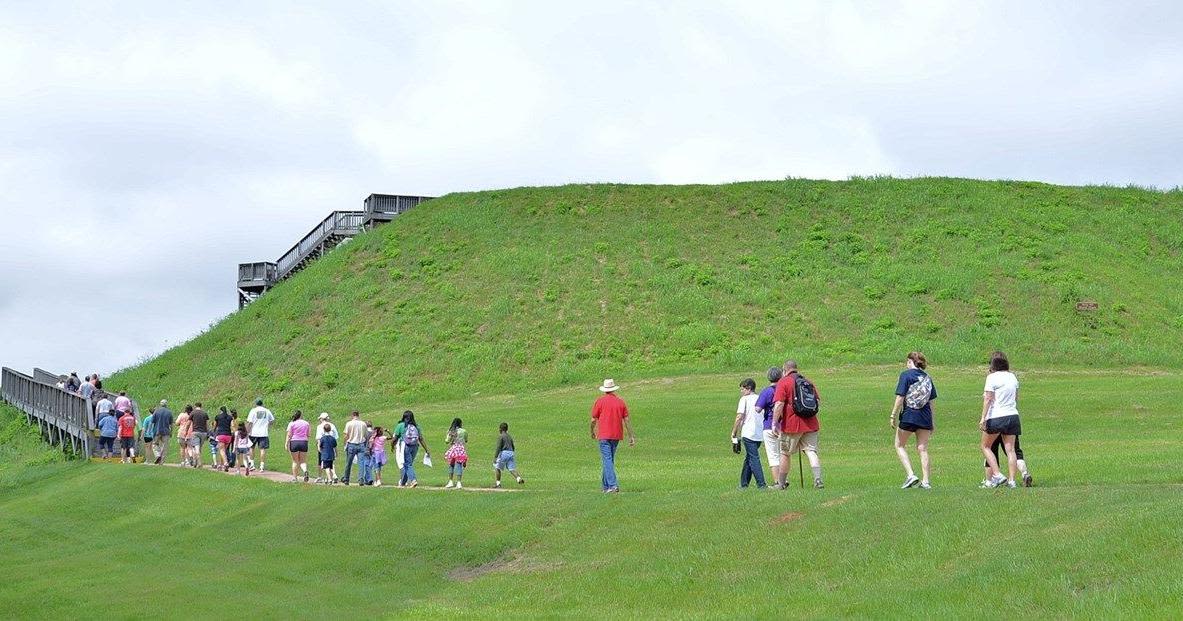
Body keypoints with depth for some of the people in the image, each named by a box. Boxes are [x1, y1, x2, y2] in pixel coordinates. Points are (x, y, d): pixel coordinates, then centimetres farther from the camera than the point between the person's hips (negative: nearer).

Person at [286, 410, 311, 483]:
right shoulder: (306, 423, 6)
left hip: (294, 442, -2)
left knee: (295, 461, 8)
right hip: (304, 442, 2)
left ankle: (294, 477, 10)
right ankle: (305, 471, -22)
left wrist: (287, 444, -3)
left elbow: (289, 435, -6)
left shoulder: (291, 424, -2)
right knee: (303, 461, 7)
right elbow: (308, 434, 11)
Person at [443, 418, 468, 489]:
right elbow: (466, 441, 12)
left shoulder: (450, 431, 2)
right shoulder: (463, 431, -1)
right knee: (459, 466, -2)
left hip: (452, 449, 2)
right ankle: (458, 482, -9)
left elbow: (446, 441, 0)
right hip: (461, 450, -2)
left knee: (451, 465, 16)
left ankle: (450, 481, 15)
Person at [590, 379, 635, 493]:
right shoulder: (620, 402, 5)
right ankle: (605, 485, 23)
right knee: (610, 459, 16)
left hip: (604, 436, -4)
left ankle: (613, 485, -23)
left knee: (607, 460, -9)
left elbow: (594, 420, 0)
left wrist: (592, 432, 17)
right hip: (617, 436, 4)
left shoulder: (600, 401, -4)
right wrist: (631, 436, 8)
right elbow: (626, 420, 4)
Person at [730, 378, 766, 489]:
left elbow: (739, 417, -9)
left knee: (753, 459, -8)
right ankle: (743, 484, 21)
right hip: (760, 434, 6)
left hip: (748, 434, -6)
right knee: (748, 458, 16)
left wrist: (734, 433, -4)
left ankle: (761, 484, -17)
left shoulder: (745, 399, -2)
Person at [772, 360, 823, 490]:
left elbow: (779, 404, -16)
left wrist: (775, 422, -15)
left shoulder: (783, 382, -6)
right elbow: (818, 401, 16)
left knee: (785, 453, 9)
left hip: (791, 425, -4)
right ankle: (818, 480, -15)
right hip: (811, 424, 4)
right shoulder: (808, 382, 13)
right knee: (811, 451, 1)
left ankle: (781, 483, 16)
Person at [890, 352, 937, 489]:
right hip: (925, 417, 5)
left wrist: (893, 416, -8)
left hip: (909, 416, -5)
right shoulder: (927, 377, 11)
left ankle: (910, 475, -5)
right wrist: (931, 423, 18)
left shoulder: (906, 375, -5)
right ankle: (925, 481, 3)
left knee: (900, 446, 9)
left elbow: (900, 397, -12)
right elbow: (931, 401, 12)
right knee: (923, 449, 8)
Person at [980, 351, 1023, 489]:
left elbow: (988, 399, -14)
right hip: (1013, 415, 6)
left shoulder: (992, 377, -9)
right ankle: (1011, 480, -2)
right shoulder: (1012, 377, 11)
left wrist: (983, 418, -14)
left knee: (985, 446, 9)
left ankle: (997, 475, -3)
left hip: (996, 417, -6)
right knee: (1010, 449, 4)